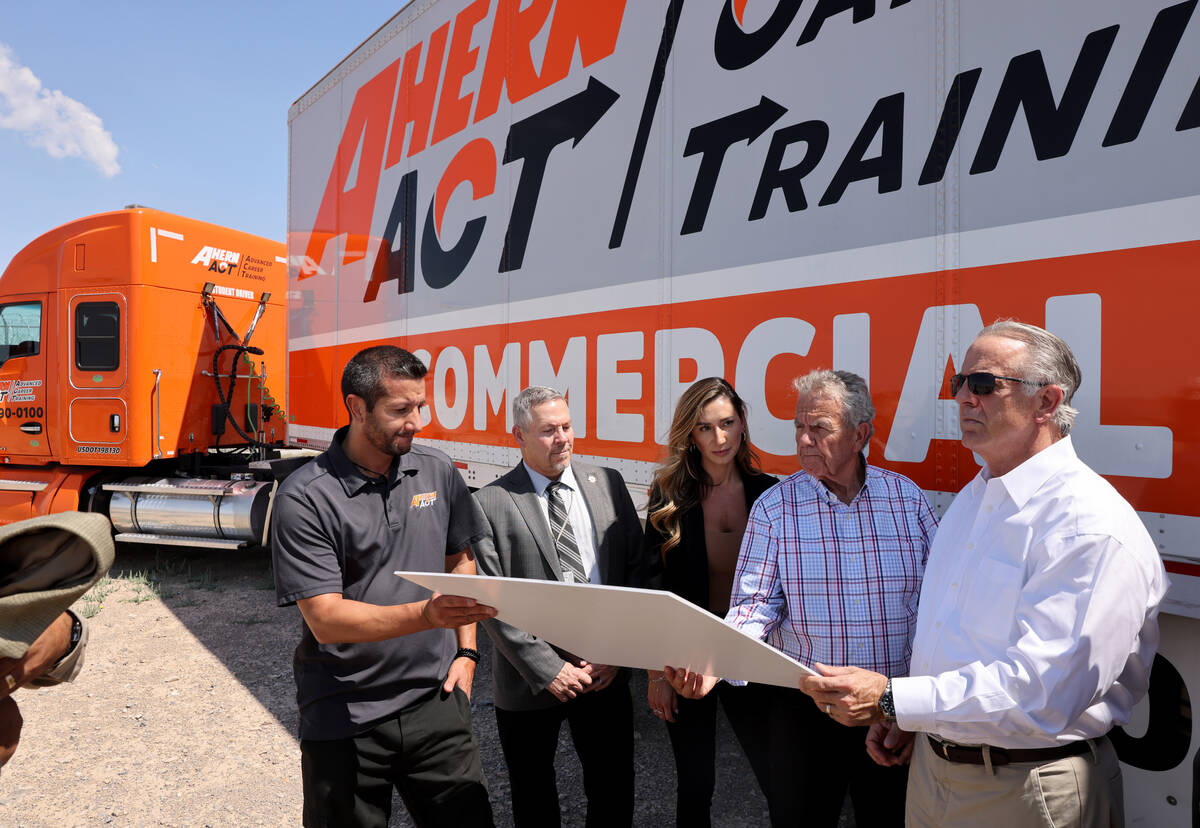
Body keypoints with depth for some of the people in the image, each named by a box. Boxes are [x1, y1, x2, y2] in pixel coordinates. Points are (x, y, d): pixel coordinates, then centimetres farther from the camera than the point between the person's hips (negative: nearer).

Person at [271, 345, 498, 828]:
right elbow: (326, 620, -18)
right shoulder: (305, 498, -14)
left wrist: (466, 652, 6)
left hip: (434, 702, 3)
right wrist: (427, 614, -31)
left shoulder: (437, 471, 2)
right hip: (345, 720, -3)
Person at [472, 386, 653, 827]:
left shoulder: (608, 484, 2)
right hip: (530, 683, -2)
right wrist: (548, 669, -14)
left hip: (607, 674, 2)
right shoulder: (490, 504, -9)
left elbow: (640, 570, 2)